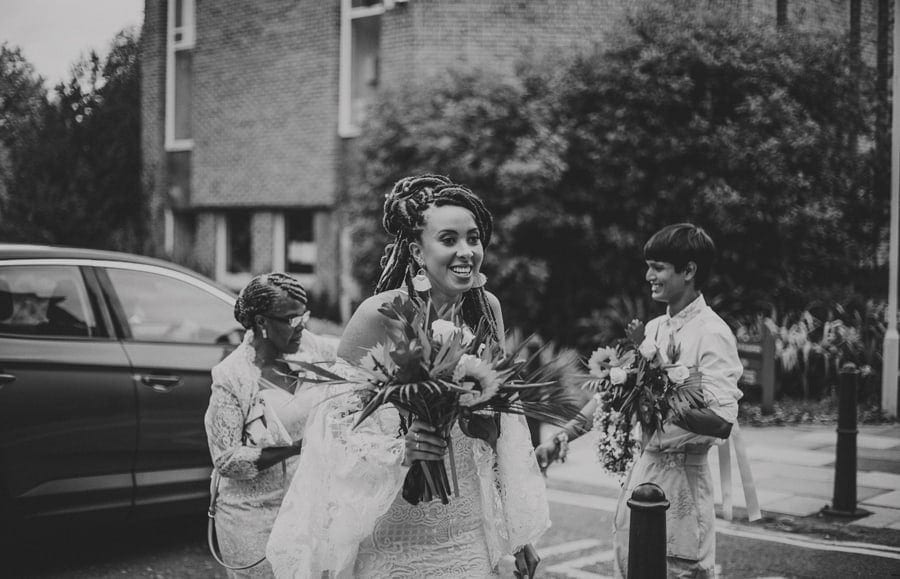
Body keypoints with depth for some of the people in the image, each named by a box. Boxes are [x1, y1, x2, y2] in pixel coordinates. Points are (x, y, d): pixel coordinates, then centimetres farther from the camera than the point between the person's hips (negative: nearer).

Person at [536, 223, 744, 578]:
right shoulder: (654, 329, 9)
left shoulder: (712, 334, -14)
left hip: (681, 475, -7)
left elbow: (722, 421, -21)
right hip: (642, 468, 7)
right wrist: (564, 435, 5)